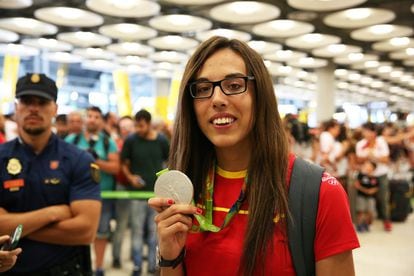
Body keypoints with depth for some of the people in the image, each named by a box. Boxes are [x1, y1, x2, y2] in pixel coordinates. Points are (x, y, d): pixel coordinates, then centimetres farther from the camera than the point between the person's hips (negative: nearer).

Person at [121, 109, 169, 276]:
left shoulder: (161, 141, -1)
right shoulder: (130, 141, -4)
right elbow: (124, 163, 4)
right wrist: (130, 177, -13)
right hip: (137, 192, -1)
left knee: (154, 230, 11)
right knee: (137, 230, 6)